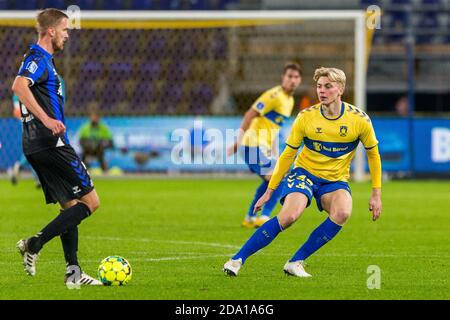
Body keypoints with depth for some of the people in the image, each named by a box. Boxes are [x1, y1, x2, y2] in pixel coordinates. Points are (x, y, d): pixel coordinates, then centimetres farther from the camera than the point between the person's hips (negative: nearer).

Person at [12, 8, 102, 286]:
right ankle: (34, 244, -12)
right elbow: (19, 85, -29)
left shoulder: (42, 59, 20)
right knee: (90, 201, -6)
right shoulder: (40, 59, -11)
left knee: (71, 206, 12)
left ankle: (73, 272, 8)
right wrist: (47, 119, -34)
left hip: (36, 146, 10)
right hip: (51, 144, -10)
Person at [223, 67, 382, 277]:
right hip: (305, 173, -1)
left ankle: (296, 262, -22)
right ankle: (238, 259, -20)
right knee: (289, 216, -29)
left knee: (342, 213, -32)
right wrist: (270, 191, 3)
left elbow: (373, 154, 5)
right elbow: (288, 154, 2)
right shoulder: (306, 118, -9)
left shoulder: (359, 119, -10)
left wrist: (376, 194, 2)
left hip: (335, 180, 1)